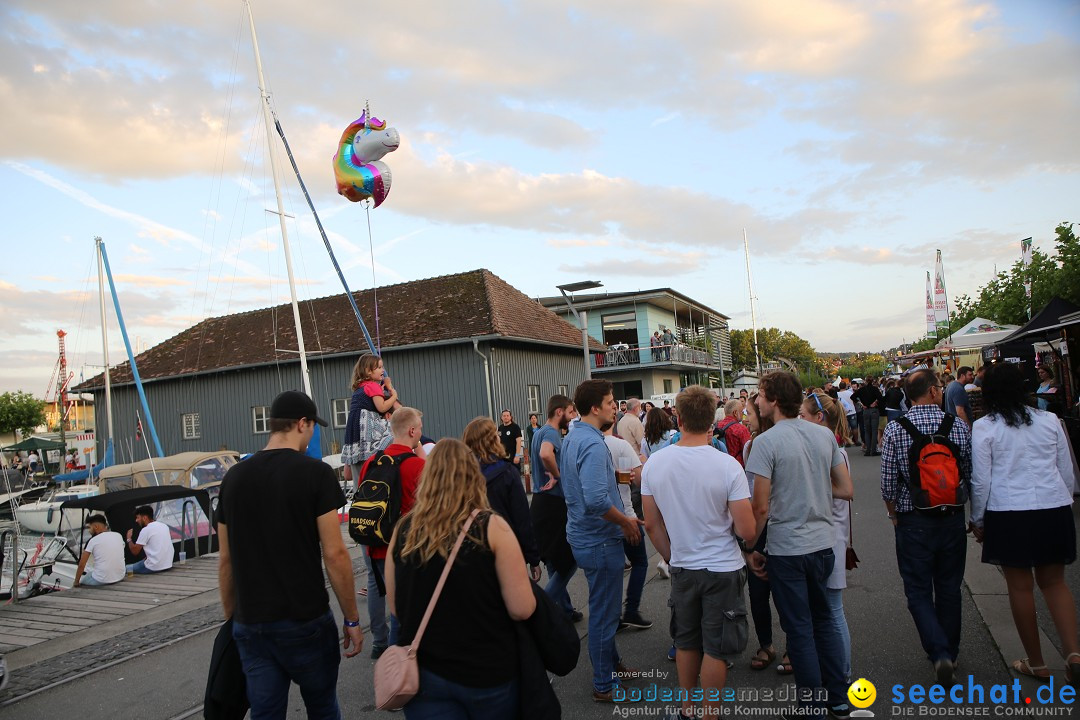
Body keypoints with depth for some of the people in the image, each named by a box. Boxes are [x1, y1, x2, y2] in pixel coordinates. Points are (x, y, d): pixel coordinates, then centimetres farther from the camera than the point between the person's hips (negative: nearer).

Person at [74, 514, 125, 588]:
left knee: (82, 580, 25)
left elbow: (81, 564, -6)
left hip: (101, 581, -5)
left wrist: (76, 582, 5)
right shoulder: (118, 536, 4)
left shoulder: (93, 540, -8)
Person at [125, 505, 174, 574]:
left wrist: (129, 538, 8)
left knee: (126, 568, 5)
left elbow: (135, 551, -6)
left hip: (154, 568, -7)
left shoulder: (145, 530, -11)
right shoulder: (164, 526, 10)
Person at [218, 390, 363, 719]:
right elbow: (334, 554, -13)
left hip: (250, 625, 4)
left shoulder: (234, 477, 4)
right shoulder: (316, 473, -11)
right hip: (305, 620, -4)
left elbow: (225, 559, 8)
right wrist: (352, 619, -4)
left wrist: (230, 616, 19)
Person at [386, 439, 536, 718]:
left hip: (422, 672, 2)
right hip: (487, 671, -1)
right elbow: (522, 609, -14)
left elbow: (395, 608, 8)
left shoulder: (403, 531, -3)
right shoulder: (491, 527, -13)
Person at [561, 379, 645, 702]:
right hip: (600, 539, -10)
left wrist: (623, 518, 18)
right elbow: (597, 500, -33)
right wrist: (626, 522, -17)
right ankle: (604, 685, 18)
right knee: (605, 612, 4)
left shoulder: (571, 439, 8)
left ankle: (611, 663, 39)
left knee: (603, 607, 23)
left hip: (584, 533, 10)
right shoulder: (593, 444, -24)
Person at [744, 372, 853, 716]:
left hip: (787, 549, -6)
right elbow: (846, 490, 8)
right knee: (823, 620, 21)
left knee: (799, 629, 7)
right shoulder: (825, 435, 1)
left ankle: (813, 705, 19)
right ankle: (838, 697, 32)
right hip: (823, 543, 6)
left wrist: (750, 548, -4)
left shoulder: (766, 442, -16)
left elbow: (761, 507, -16)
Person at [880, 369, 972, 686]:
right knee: (949, 588, 17)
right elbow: (971, 476, 0)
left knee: (919, 591, 8)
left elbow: (888, 483, -10)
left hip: (913, 520, -2)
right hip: (952, 518, 2)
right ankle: (950, 652, 30)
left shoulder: (895, 429, -11)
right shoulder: (959, 426, -7)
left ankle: (939, 653, -7)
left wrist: (894, 514, 8)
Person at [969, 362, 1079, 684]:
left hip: (1009, 514, -3)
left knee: (1021, 586, 9)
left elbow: (981, 481, -6)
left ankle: (1036, 663, 19)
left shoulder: (984, 427, -6)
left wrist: (977, 520, 6)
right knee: (1054, 582, 17)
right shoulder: (1050, 420, 4)